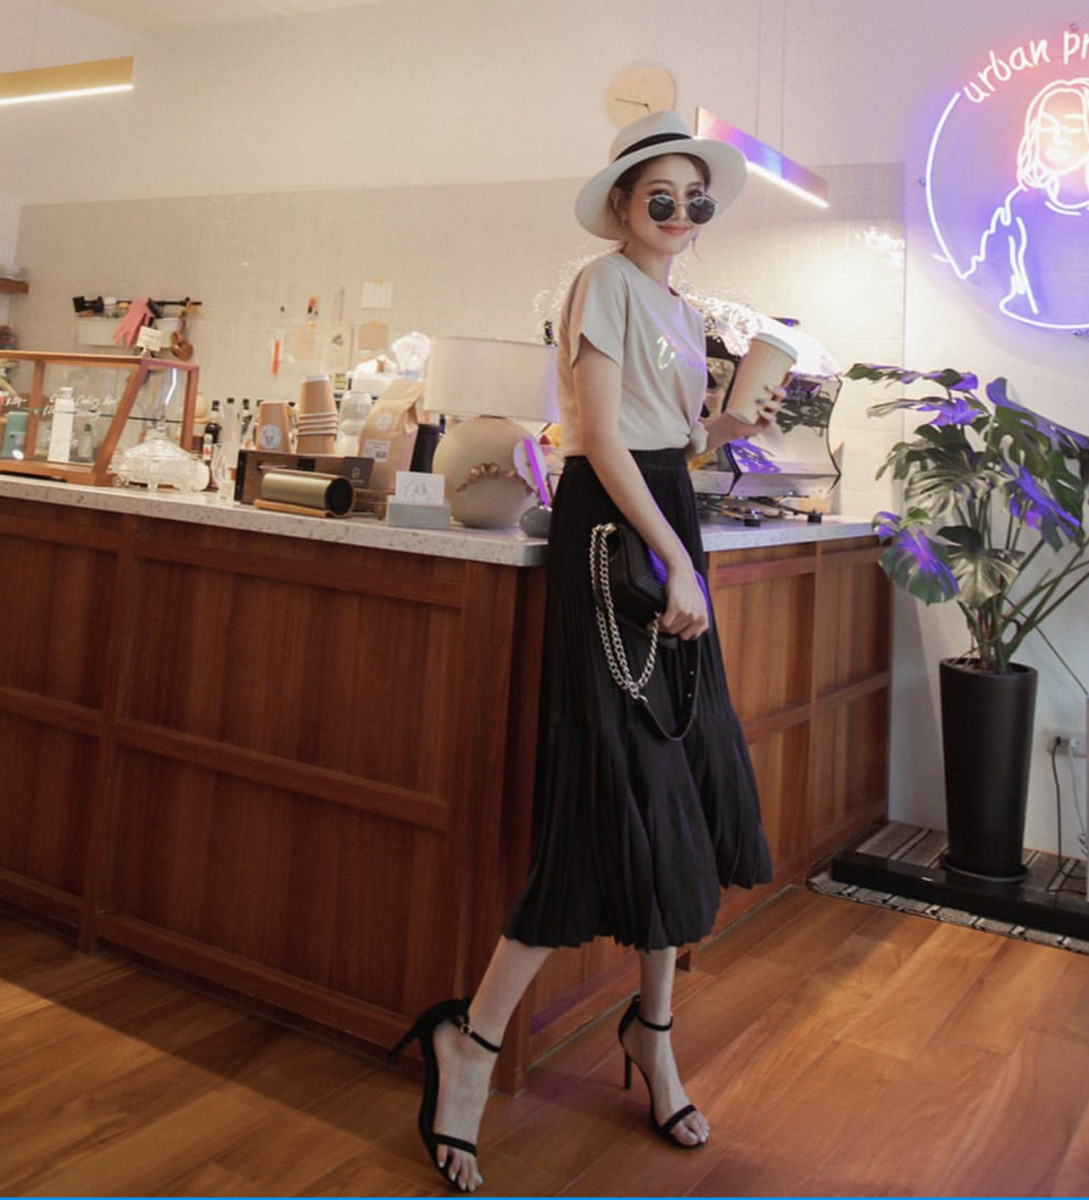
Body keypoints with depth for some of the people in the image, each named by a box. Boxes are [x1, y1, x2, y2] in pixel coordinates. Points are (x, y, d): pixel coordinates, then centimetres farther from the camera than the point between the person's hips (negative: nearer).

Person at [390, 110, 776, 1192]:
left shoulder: (678, 308, 21)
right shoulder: (606, 284, -5)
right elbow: (602, 439, -15)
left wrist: (732, 426, 8)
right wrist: (675, 563, -18)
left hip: (667, 530, 9)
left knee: (686, 784, 7)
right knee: (631, 785, -12)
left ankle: (654, 1030, 21)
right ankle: (473, 1036, -1)